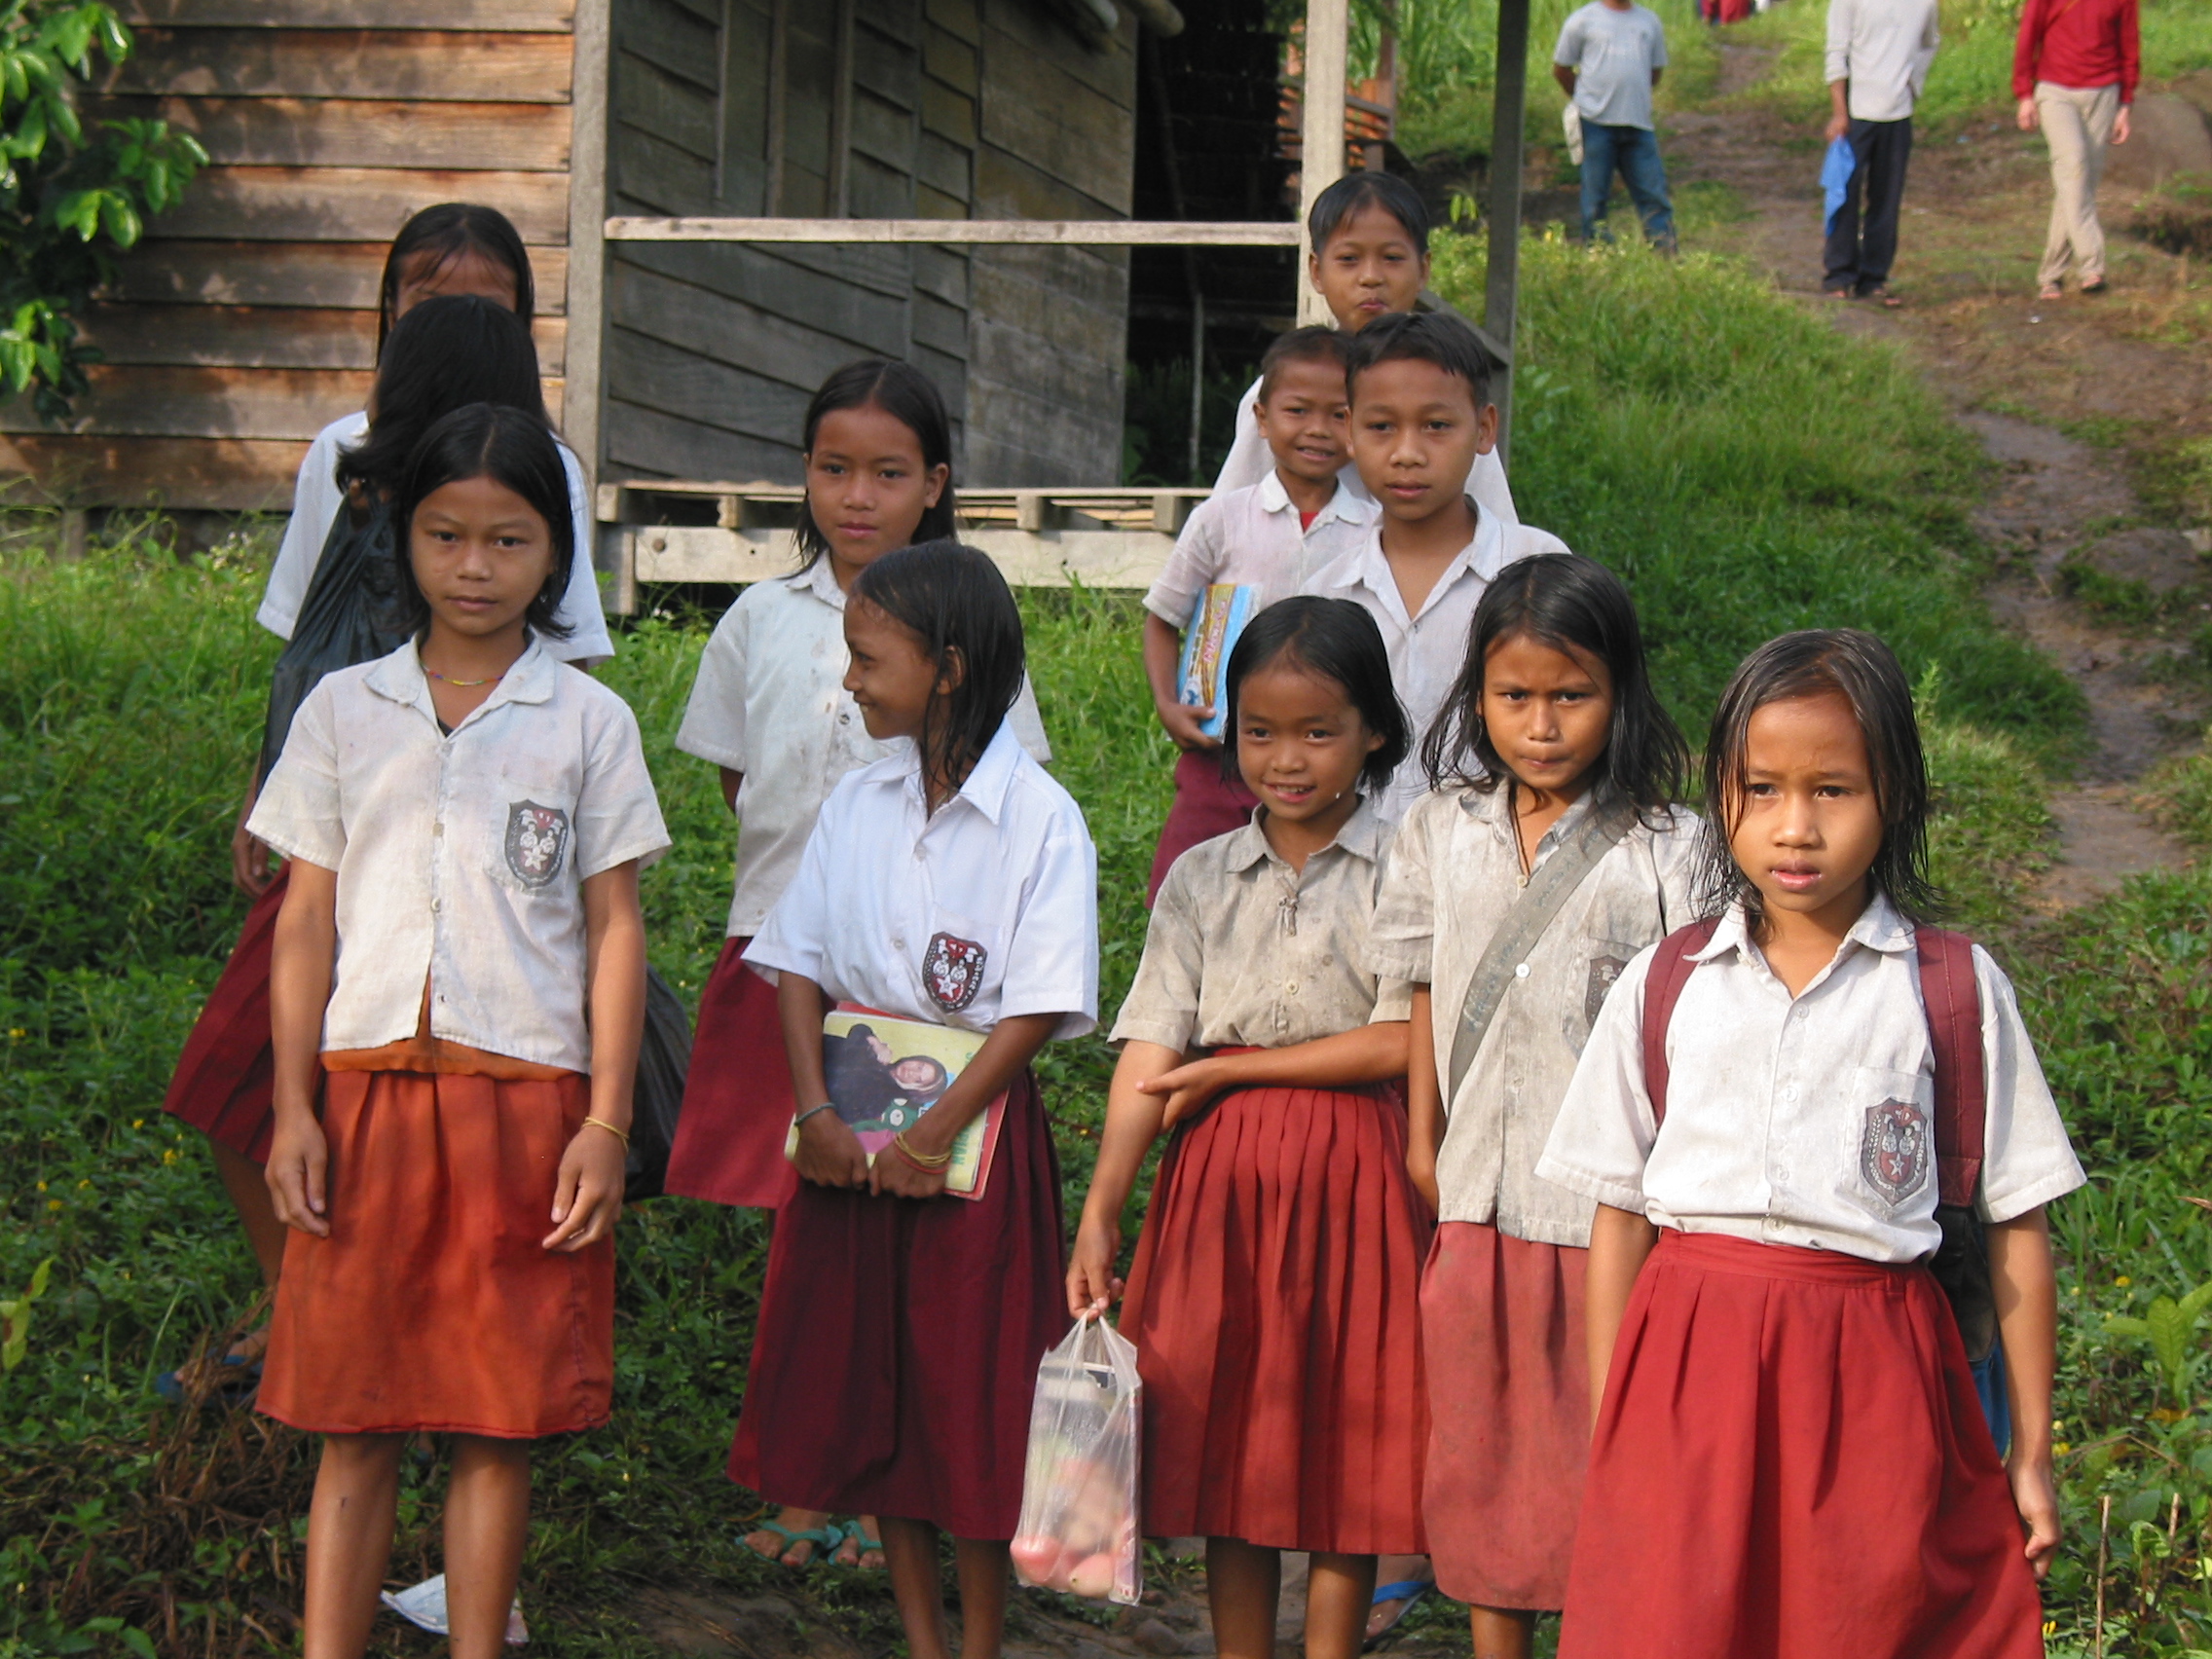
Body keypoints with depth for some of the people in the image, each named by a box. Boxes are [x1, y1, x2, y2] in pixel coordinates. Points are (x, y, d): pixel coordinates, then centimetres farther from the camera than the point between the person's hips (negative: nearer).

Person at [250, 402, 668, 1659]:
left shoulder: (588, 721, 5)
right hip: (367, 1083, 1)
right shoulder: (345, 711, 9)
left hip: (528, 1091, -1)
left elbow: (615, 928, 4)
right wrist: (293, 1108, 2)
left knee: (503, 1415, 2)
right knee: (354, 1415, 2)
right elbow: (307, 918, 9)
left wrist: (606, 1123, -3)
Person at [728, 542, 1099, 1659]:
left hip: (975, 1124, -5)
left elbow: (1037, 1011, -13)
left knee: (970, 1396, 1)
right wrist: (815, 1112, -9)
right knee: (866, 1384, 9)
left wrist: (935, 1135, -18)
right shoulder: (856, 803, 6)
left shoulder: (1040, 821, -10)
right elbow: (799, 965, 5)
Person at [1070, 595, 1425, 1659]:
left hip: (1353, 1176, -3)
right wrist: (1100, 1209, -9)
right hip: (1221, 1175, 3)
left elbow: (1398, 1044, -11)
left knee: (1343, 1440, 3)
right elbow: (1151, 1051, -1)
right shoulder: (1201, 878, 6)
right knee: (1228, 1430, 7)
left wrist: (1230, 1071, -9)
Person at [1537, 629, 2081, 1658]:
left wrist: (2032, 1453, 4)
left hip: (1870, 1380, -1)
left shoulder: (1956, 991, 1)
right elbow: (1618, 1216, 10)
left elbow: (2016, 1226, 3)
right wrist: (1608, 1432, 8)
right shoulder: (1663, 987, 6)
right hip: (1686, 1378, 1)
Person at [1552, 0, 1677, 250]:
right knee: (1595, 195, 2)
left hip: (1639, 122, 3)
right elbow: (1560, 69, 8)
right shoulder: (1583, 21, 3)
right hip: (1597, 122, -3)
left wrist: (1636, 97, 15)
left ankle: (1668, 255, 2)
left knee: (1653, 192, 0)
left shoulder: (1650, 21, 13)